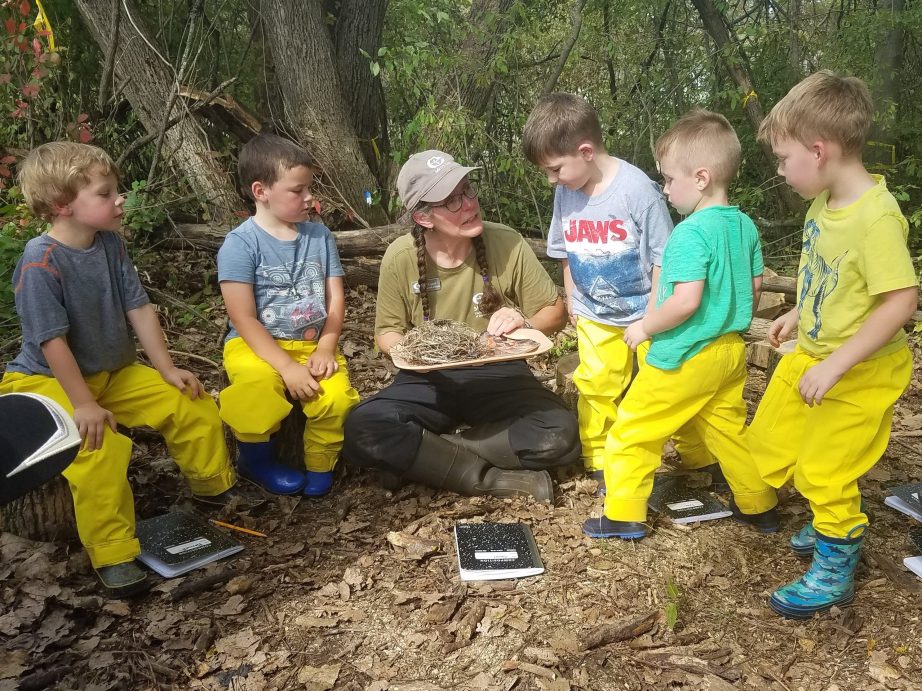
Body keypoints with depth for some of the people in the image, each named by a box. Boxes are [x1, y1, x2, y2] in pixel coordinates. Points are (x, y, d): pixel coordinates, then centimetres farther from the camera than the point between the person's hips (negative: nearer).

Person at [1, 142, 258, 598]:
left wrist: (168, 370, -3)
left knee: (193, 405, 0)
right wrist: (84, 405, -25)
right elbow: (52, 341, -25)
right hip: (47, 380, -7)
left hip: (113, 372, 7)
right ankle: (113, 556, -17)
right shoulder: (40, 261, -24)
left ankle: (213, 486, 23)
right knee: (99, 447, -31)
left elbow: (139, 308, -1)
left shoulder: (110, 243, -4)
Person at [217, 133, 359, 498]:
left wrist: (325, 348, -12)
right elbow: (243, 320, -14)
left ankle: (319, 465, 5)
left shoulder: (319, 235, 4)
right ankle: (256, 458, -4)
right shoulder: (241, 243, -10)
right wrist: (287, 366, -21)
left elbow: (336, 299, 4)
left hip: (313, 344, 3)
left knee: (337, 398, -26)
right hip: (256, 345, -3)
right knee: (259, 382, -36)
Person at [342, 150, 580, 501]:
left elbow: (555, 311, 0)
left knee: (560, 435, -28)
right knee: (361, 430, -29)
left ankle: (418, 454, -16)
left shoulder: (506, 243, -11)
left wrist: (526, 324, -22)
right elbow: (387, 331, 2)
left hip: (499, 375, 0)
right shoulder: (400, 256, -10)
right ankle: (498, 480, -20)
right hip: (430, 379, 0)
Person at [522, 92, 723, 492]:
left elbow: (662, 256, -15)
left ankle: (700, 458, 23)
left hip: (645, 313, -4)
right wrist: (572, 299, 12)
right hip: (595, 317, 4)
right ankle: (599, 463, 20)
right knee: (596, 390, 5)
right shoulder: (565, 193, -5)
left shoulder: (637, 188, -21)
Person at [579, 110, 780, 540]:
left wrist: (644, 326, -15)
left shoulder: (691, 233, -22)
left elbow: (686, 301, -29)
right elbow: (754, 287, 12)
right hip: (730, 350, 8)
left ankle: (623, 515, 13)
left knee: (631, 431, 6)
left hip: (685, 358, -8)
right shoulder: (745, 226, 4)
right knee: (728, 429, 23)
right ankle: (759, 506, 34)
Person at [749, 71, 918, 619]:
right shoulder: (826, 201, -3)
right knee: (768, 445, 17)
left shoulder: (876, 215, -28)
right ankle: (842, 523, 40)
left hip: (861, 371, -8)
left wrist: (835, 365, -29)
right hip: (812, 353, 9)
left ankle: (834, 572, 29)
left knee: (823, 471, 3)